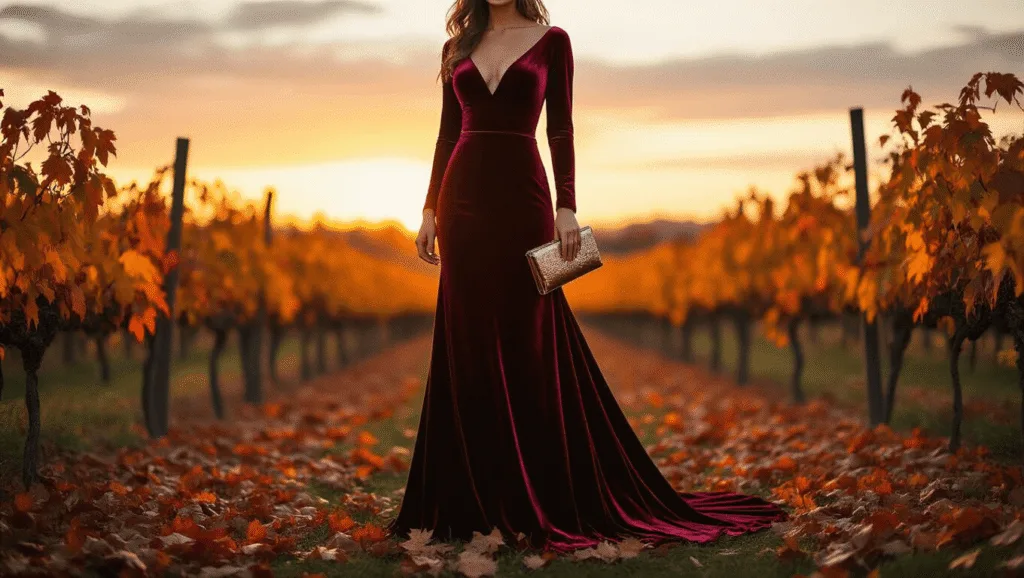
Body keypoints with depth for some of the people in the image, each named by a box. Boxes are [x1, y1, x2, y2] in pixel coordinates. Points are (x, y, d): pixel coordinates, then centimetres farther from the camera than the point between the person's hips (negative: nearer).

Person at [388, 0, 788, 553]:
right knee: (468, 341, 3)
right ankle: (481, 493, 11)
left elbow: (561, 129, 0)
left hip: (521, 194, -3)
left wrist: (566, 206, -9)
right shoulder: (458, 47, 13)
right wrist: (431, 208, 6)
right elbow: (447, 133, 13)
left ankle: (544, 491, 9)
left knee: (529, 340, -1)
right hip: (464, 194, 3)